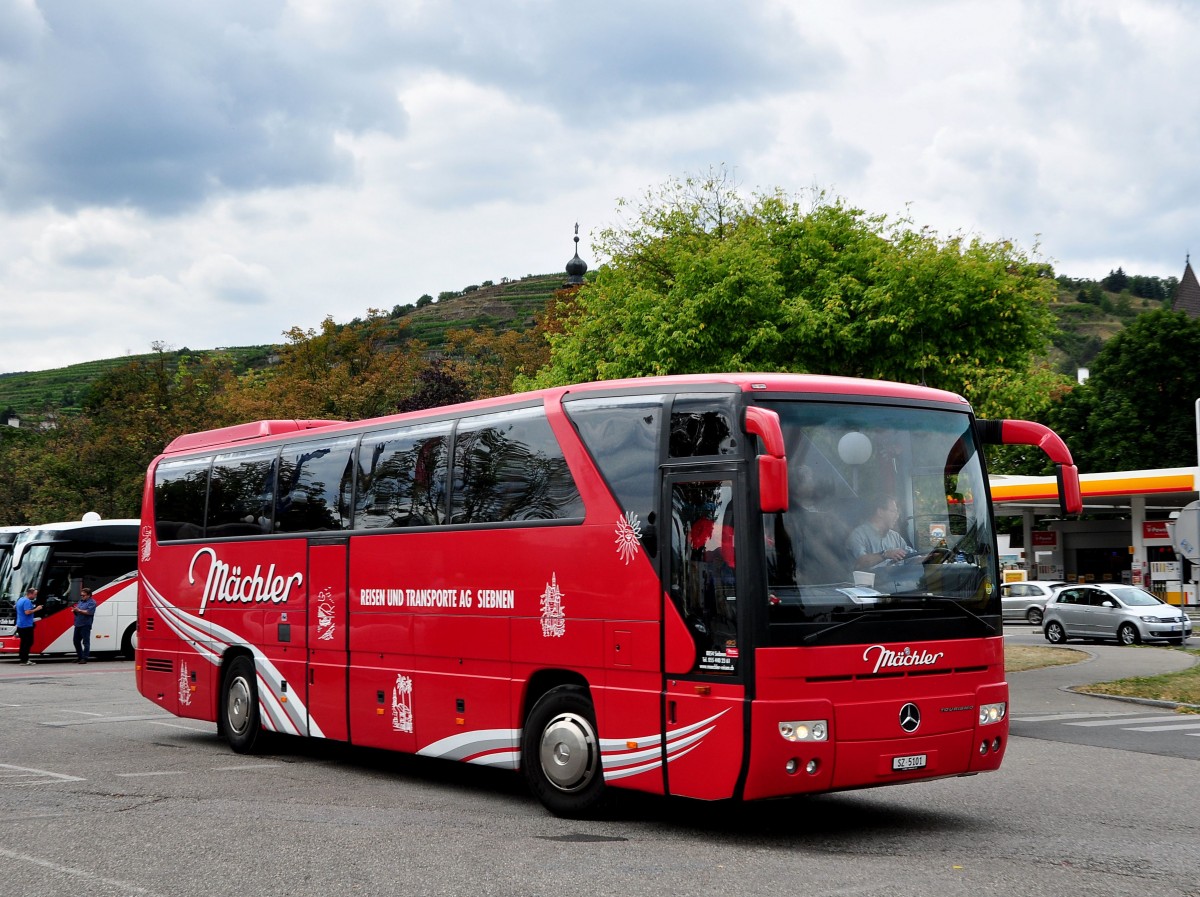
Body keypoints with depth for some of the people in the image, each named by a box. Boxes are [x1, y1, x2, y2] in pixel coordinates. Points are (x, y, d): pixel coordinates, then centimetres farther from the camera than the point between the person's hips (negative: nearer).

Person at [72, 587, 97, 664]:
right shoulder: (80, 601, 19)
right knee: (76, 641, 13)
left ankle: (84, 658, -5)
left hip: (85, 625, -9)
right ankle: (80, 657, 23)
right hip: (78, 624, 9)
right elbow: (77, 611, 21)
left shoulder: (92, 602, -5)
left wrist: (79, 610, -18)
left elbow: (89, 612, -18)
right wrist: (75, 610, -2)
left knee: (86, 642, -6)